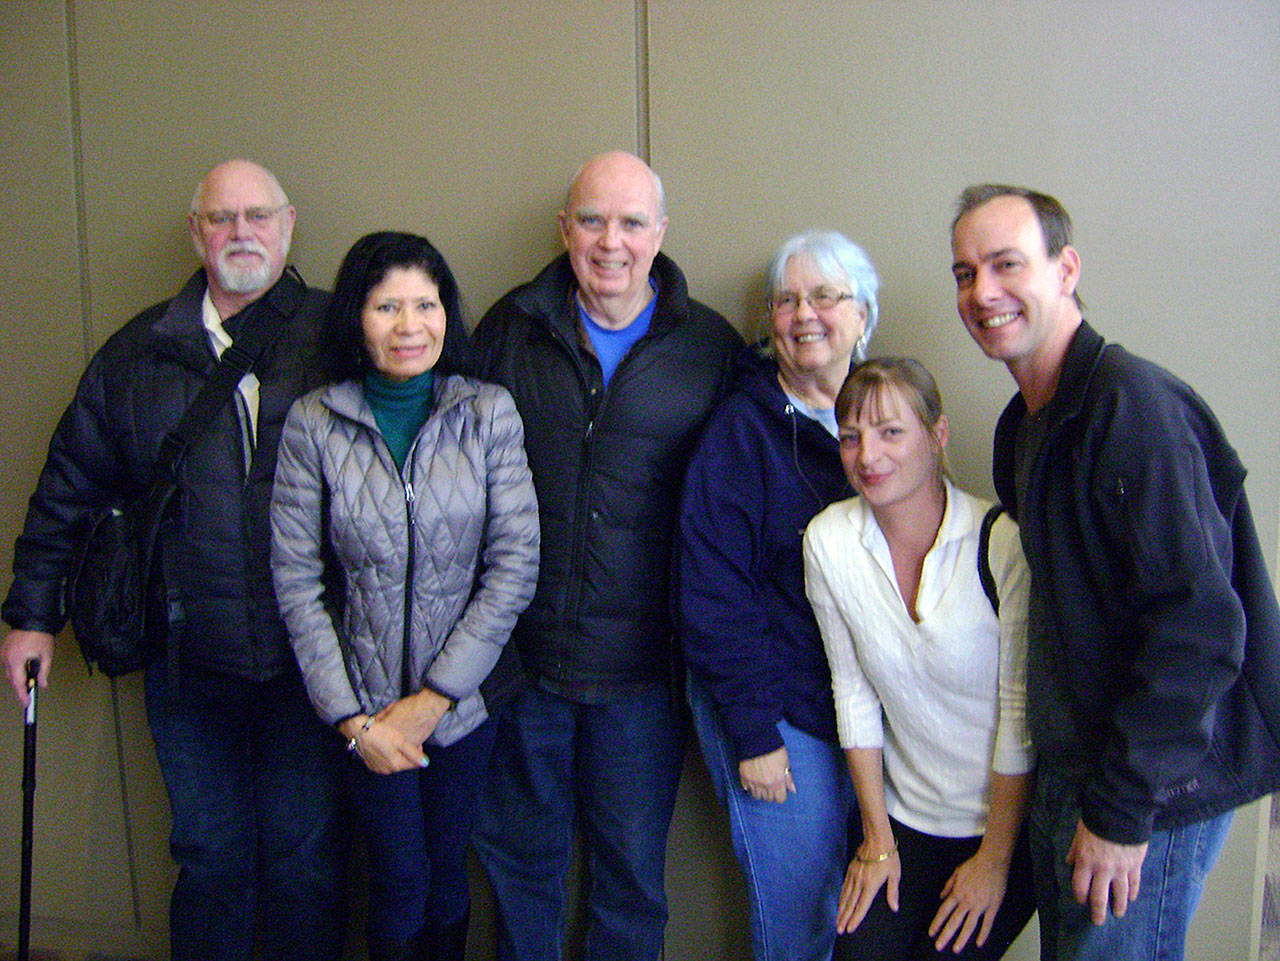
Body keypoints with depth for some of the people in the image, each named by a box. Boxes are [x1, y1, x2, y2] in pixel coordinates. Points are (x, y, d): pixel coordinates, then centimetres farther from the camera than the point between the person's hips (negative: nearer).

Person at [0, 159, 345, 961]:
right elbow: (71, 487, 13)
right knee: (210, 856, 15)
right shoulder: (140, 353, 7)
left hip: (310, 656, -2)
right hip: (187, 656, 2)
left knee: (305, 857, 11)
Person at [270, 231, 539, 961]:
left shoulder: (490, 413, -6)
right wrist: (351, 719, -8)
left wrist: (433, 698, -10)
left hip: (466, 699, 1)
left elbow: (516, 565, -8)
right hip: (369, 706, 0)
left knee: (448, 869, 13)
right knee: (400, 879, 7)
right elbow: (296, 580, -5)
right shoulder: (313, 423, -6)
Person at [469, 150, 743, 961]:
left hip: (643, 674, -1)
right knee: (518, 856, 18)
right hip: (519, 654, 2)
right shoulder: (511, 330, 1)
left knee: (632, 870, 15)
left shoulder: (713, 348, -3)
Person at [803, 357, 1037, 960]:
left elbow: (1021, 711, -13)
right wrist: (877, 839, 3)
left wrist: (994, 859, -7)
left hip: (1009, 819, -3)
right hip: (908, 820, 3)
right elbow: (854, 693, -1)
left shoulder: (1002, 543, -18)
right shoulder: (827, 541, -8)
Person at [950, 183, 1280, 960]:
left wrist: (1121, 810, -21)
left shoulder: (1134, 405, -20)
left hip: (1150, 798, -9)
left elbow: (1200, 626, -25)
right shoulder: (1027, 422, 10)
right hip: (1067, 777, 9)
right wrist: (1079, 789, 14)